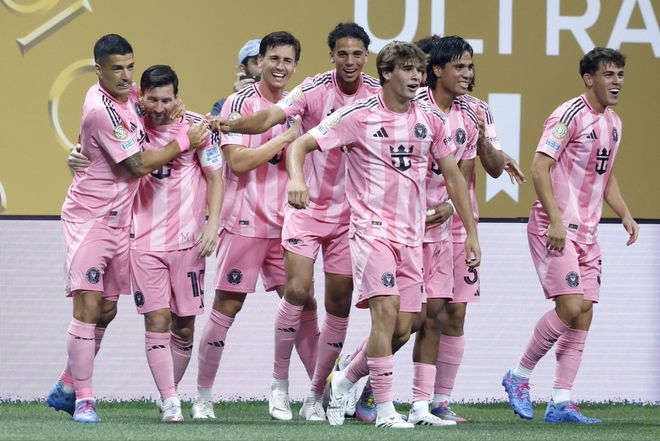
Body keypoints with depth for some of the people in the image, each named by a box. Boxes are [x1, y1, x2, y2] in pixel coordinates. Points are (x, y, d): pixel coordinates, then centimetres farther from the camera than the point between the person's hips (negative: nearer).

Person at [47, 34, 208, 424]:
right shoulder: (102, 109, -21)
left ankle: (67, 388, 22)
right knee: (88, 306, -12)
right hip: (89, 216, -9)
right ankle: (83, 400, -9)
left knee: (107, 310, 11)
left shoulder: (126, 93, 4)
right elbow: (138, 165, -18)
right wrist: (184, 141, -11)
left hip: (119, 217, 9)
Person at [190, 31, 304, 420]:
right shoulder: (240, 103, -6)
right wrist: (285, 139, -14)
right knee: (228, 306, -2)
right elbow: (237, 162, -15)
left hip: (284, 223, 5)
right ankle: (203, 396, 6)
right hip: (245, 223, -5)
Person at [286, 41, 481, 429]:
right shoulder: (359, 117, -6)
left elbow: (453, 175, 14)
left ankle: (344, 381, 29)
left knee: (400, 328, 4)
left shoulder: (429, 120, 7)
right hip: (371, 227, -5)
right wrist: (297, 178, -27)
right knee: (386, 310, -22)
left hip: (411, 235, 5)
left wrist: (471, 232, 11)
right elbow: (301, 144, -5)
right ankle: (385, 409, -18)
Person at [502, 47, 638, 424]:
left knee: (584, 314, 3)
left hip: (587, 231, 8)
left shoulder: (613, 123, 14)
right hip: (555, 229, -8)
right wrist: (556, 220, -23)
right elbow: (540, 167, -16)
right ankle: (520, 376, 2)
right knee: (570, 308, -16)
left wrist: (625, 214, 11)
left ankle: (561, 402, 5)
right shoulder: (570, 116, -12)